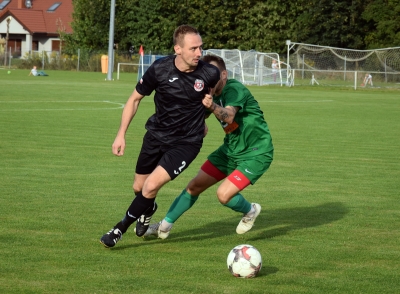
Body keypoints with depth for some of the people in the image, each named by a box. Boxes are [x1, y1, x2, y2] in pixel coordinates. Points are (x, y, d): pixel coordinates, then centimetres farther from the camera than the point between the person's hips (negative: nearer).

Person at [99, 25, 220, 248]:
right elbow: (135, 99, -1)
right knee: (139, 188, 15)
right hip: (156, 135, 3)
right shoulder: (160, 69, -17)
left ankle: (120, 229, 4)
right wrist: (121, 134, -5)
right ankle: (148, 209, 52)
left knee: (151, 186, -17)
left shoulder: (209, 74, -19)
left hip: (186, 143, -2)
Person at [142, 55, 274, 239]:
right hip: (231, 148, 8)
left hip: (257, 153, -8)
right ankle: (164, 226, 17)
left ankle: (250, 211, 12)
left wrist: (212, 106, -62)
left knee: (224, 194, -20)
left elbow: (228, 116, -44)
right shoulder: (212, 93, 0)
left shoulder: (234, 89, -24)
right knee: (195, 186, 4)